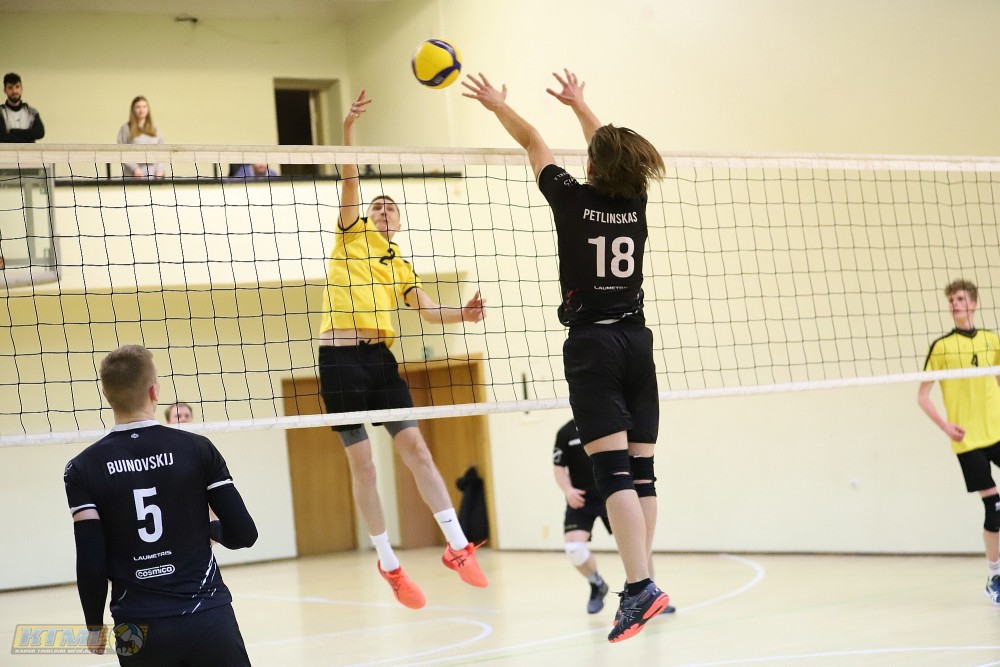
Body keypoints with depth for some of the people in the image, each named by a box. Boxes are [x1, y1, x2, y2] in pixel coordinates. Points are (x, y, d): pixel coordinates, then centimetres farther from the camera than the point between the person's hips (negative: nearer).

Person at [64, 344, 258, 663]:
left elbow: (90, 564, -6)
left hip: (140, 629, 1)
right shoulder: (197, 449, -3)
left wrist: (95, 625, 8)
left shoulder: (83, 469, -2)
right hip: (209, 617, -1)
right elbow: (243, 534, -2)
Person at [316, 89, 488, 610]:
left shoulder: (401, 268, 21)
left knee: (417, 450, -3)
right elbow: (350, 179, -2)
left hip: (381, 358, 4)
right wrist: (348, 128, -14)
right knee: (362, 465, 0)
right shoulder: (353, 232, 10)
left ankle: (457, 547, 0)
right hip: (341, 357, -4)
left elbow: (430, 312, 14)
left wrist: (462, 314, -5)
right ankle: (389, 565, 8)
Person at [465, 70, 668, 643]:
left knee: (613, 468, -12)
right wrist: (579, 103, 40)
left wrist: (498, 103, 25)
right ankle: (642, 586, 13)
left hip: (592, 344, -5)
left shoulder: (574, 200, -7)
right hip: (636, 341, 5)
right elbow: (612, 147, 24)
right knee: (641, 468, 9)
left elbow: (532, 141, 9)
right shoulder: (635, 201, 5)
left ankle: (641, 587, -23)